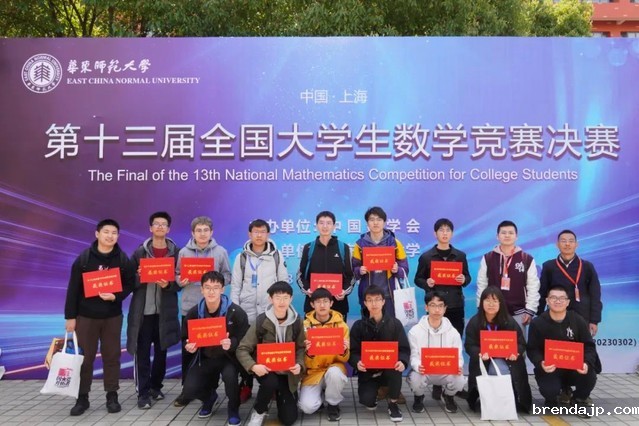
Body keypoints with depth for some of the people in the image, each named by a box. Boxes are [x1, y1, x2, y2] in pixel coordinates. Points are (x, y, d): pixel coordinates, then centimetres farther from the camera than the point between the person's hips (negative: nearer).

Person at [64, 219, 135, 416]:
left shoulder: (123, 259, -2)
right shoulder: (84, 258, -5)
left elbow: (130, 284, 0)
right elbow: (73, 288, -4)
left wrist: (115, 297, -19)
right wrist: (70, 316, -5)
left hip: (112, 316, 1)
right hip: (86, 316, 0)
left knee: (111, 356, 7)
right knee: (84, 357, 6)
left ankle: (112, 396, 19)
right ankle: (82, 398, 19)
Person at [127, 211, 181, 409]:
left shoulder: (176, 253, 2)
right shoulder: (139, 252, 3)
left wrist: (169, 284, -17)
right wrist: (139, 276, -17)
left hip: (165, 311, 1)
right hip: (143, 310, -1)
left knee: (161, 351, 11)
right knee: (142, 352, 0)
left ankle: (156, 386, 27)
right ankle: (143, 392, 10)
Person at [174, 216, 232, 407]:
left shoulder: (220, 252, 2)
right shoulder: (184, 252, 4)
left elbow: (227, 276, 4)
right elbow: (177, 275, 8)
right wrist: (180, 281, -13)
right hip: (189, 307, 1)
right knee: (188, 349, 7)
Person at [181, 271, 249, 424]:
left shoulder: (235, 312, -18)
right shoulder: (193, 313, -7)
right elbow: (186, 338, 7)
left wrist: (232, 343, -34)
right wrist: (189, 346, -17)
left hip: (228, 357, -3)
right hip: (205, 358, 4)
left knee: (230, 376, -35)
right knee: (189, 390, -16)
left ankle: (233, 409, 0)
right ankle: (209, 397, 24)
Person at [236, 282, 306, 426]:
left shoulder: (296, 321, -5)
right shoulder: (261, 321, -14)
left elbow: (301, 348, 3)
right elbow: (242, 349, -12)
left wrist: (299, 364, -17)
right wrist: (253, 366, -30)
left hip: (287, 373, 2)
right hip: (265, 370, -2)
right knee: (271, 383, -38)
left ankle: (279, 395, 32)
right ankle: (259, 410, -4)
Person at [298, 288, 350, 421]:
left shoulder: (341, 325, -4)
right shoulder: (306, 325, -5)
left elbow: (344, 358, -2)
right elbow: (305, 360, -4)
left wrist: (343, 351, -26)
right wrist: (308, 352, -27)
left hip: (334, 367, 0)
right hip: (313, 371, 0)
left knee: (334, 373, -36)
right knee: (307, 407, -23)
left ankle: (333, 404, -5)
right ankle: (319, 393, 13)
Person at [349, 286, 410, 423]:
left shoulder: (395, 323, -2)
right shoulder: (358, 326, -2)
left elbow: (404, 349, -5)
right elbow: (353, 352, -6)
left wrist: (402, 362, -28)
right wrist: (357, 363, -29)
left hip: (390, 370, 0)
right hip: (368, 372, 0)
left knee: (396, 368, -34)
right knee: (367, 401, -23)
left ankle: (393, 404, -9)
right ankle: (375, 389, 16)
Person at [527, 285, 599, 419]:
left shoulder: (578, 321, -2)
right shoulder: (537, 323, -6)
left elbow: (589, 346, -2)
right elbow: (532, 349, -6)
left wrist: (587, 363, -24)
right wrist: (541, 363, -28)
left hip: (575, 366, 2)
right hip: (549, 368, -2)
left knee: (589, 376, -28)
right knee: (550, 390, -29)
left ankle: (579, 400, 9)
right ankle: (551, 399, 15)